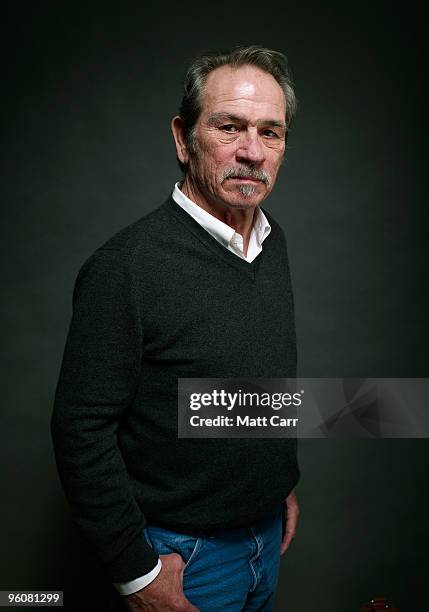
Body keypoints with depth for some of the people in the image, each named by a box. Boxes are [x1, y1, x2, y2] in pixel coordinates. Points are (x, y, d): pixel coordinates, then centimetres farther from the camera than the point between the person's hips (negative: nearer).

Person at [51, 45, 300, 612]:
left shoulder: (274, 241, -1)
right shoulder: (126, 266, -25)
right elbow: (81, 431, -21)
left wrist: (286, 481, 13)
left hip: (268, 534, 7)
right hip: (182, 555, -6)